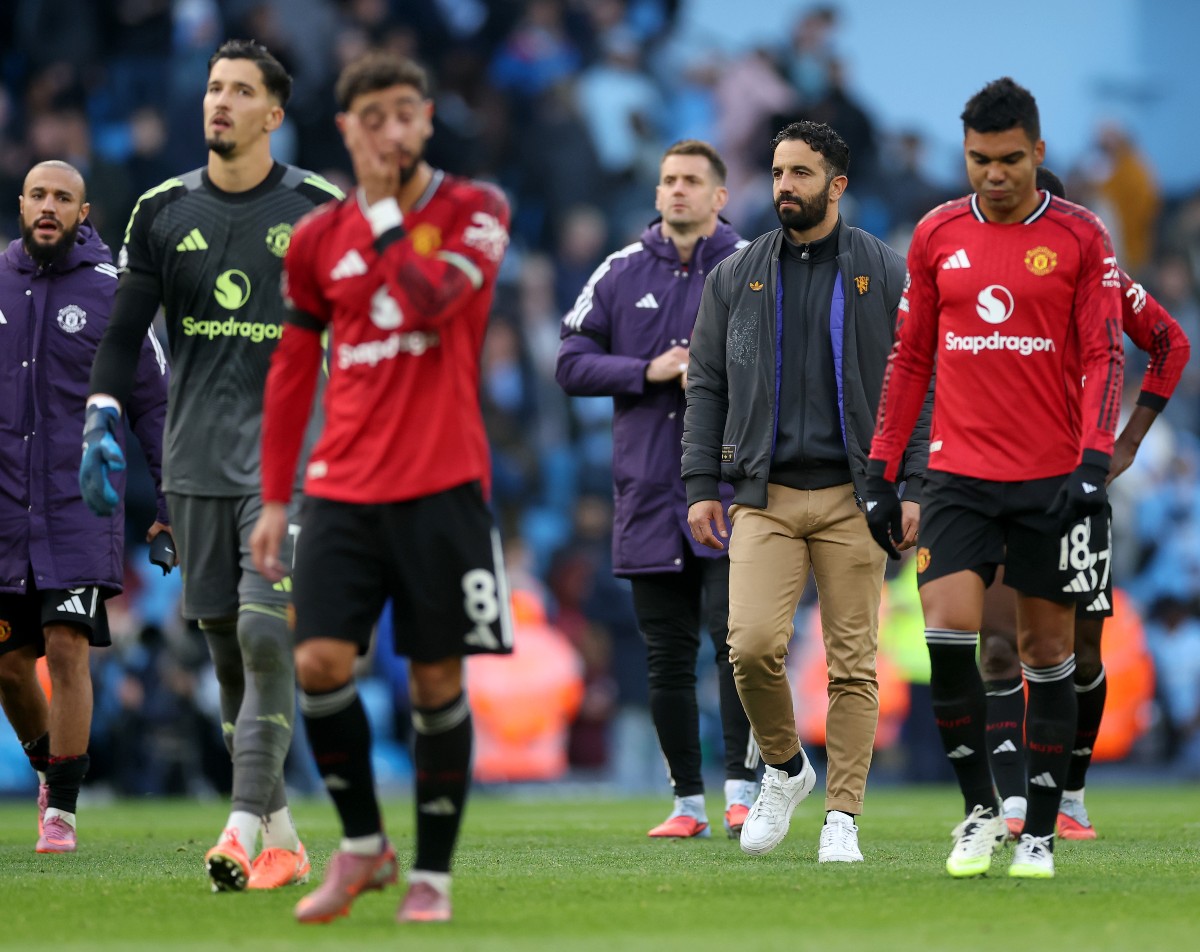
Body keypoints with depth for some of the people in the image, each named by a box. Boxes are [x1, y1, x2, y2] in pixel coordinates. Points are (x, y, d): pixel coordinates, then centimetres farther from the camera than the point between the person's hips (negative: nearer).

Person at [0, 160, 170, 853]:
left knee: (67, 648, -11)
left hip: (79, 502, -3)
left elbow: (154, 401, 4)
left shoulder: (109, 293, -2)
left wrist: (173, 504, 2)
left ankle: (63, 809, -4)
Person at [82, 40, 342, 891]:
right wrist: (104, 417, -4)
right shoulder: (163, 211, 8)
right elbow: (125, 328, 9)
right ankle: (282, 838, 13)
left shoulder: (318, 211, 1)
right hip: (195, 461, 4)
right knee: (226, 648, 5)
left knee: (265, 636, -16)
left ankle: (244, 828, -17)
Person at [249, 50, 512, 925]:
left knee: (437, 679, 1)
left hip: (442, 485, -2)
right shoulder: (318, 240, 9)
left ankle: (433, 872, 11)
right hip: (344, 488, 2)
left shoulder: (474, 210, -1)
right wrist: (275, 500, 11)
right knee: (320, 662, -10)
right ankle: (362, 846, 8)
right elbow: (291, 374, 14)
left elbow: (428, 299, -20)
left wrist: (385, 211, -11)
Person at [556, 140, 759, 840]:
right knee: (667, 655, 6)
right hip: (648, 490, 3)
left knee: (735, 637, -14)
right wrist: (648, 372, -8)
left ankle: (743, 789, -8)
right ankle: (688, 802, 13)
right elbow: (572, 363, 6)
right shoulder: (621, 273, 9)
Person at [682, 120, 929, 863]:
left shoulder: (886, 274, 5)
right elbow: (707, 386, 13)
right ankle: (785, 768, 11)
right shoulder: (736, 277, 11)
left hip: (853, 497, -1)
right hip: (765, 495, 1)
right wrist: (701, 486, 4)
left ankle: (843, 818, 5)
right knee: (753, 643, -14)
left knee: (854, 662, -2)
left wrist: (911, 488, -4)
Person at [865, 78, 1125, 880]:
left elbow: (1104, 355, -3)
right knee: (948, 632, -14)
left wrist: (1095, 461, -16)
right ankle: (981, 809, 1)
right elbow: (909, 358, 12)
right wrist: (881, 471, 9)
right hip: (960, 476, 1)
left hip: (1052, 481, -1)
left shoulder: (1081, 237, -1)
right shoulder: (938, 235, 7)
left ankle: (1040, 832, 14)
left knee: (1048, 652, 4)